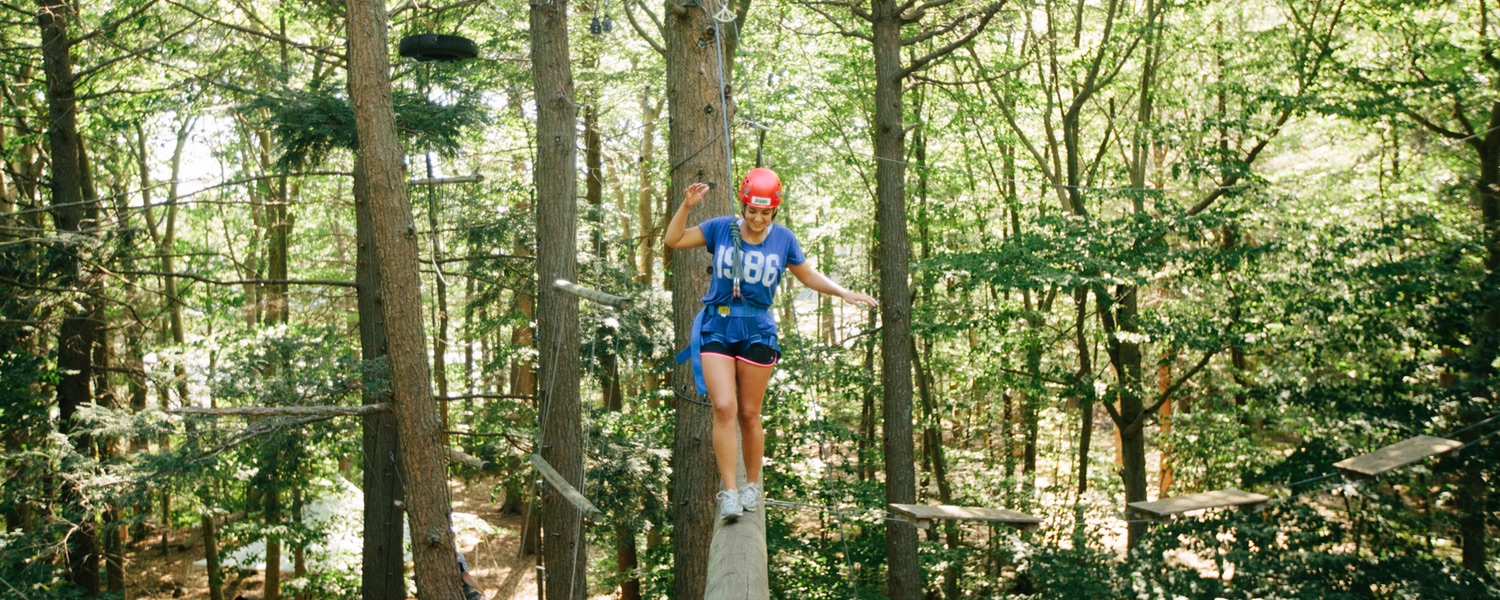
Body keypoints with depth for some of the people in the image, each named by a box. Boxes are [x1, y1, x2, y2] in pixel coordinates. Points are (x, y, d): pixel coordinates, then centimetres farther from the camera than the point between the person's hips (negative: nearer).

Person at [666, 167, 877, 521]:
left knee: (749, 414, 6)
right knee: (724, 408, -12)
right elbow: (674, 240, 1)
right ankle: (729, 491, -6)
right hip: (716, 329, 0)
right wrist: (687, 206, -12)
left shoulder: (783, 239, 2)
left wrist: (844, 294, 3)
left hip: (757, 333, 0)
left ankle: (752, 484, 25)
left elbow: (808, 276, 14)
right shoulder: (721, 229, 0)